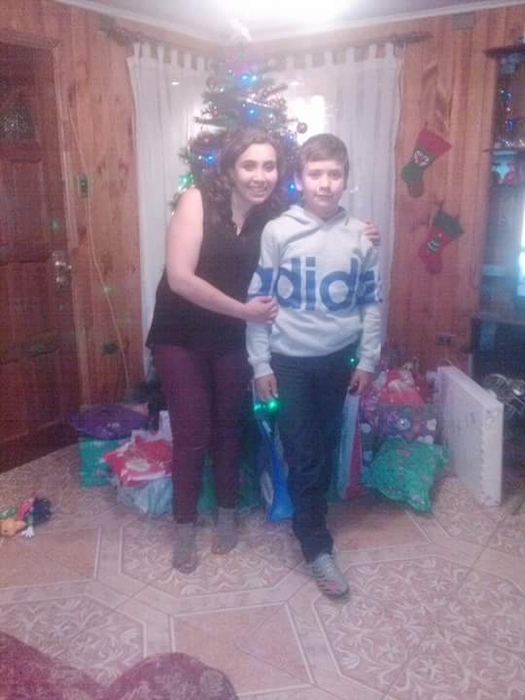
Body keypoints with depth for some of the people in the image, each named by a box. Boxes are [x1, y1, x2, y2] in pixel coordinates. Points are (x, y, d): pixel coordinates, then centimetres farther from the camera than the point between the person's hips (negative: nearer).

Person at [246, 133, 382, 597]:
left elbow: (372, 303, 4)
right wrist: (260, 364, -8)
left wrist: (368, 361, 2)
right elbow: (257, 302, -6)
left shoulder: (360, 236, -1)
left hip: (337, 359, 3)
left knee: (325, 448, 16)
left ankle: (307, 517, 38)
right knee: (303, 454, 1)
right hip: (289, 359, -3)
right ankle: (317, 546, 15)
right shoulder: (277, 232, -9)